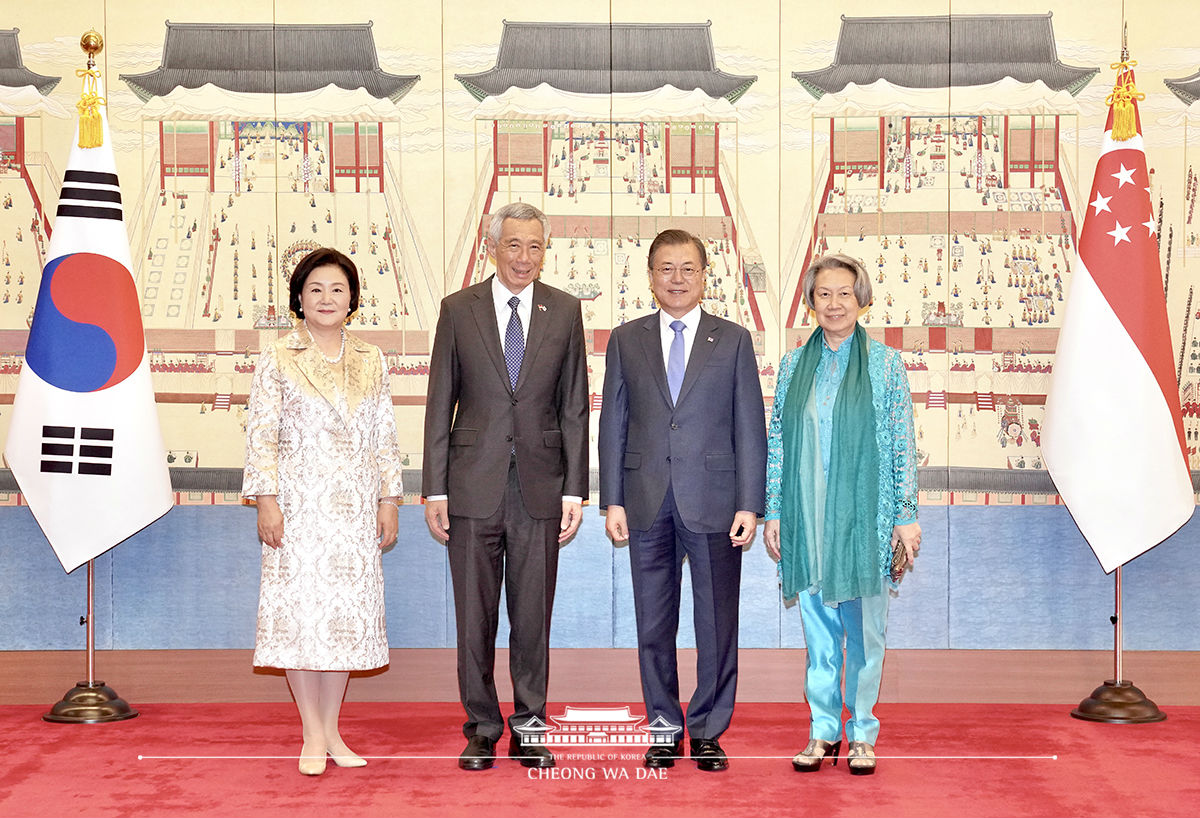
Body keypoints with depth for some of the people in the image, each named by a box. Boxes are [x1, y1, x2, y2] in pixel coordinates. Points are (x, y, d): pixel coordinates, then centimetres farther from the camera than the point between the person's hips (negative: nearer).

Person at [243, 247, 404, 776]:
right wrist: (266, 500, -10)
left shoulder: (370, 362, 10)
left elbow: (384, 439, 11)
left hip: (355, 508, 3)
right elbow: (261, 435, -2)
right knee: (299, 610, -2)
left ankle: (332, 730, 16)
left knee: (347, 612, 5)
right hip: (298, 505, -3)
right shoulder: (277, 360, 2)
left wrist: (389, 502, 7)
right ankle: (312, 735, 8)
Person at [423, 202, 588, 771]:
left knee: (533, 617, 7)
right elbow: (440, 406, 3)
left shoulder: (565, 311, 6)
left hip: (539, 487, 1)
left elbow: (574, 407, 6)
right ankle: (482, 730, 19)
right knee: (474, 617, 6)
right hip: (474, 486, 0)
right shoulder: (459, 310, 3)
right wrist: (434, 489, -2)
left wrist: (574, 489, 0)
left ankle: (528, 729, 19)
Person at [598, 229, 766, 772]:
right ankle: (664, 727, 20)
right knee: (653, 624, 7)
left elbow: (750, 427, 2)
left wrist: (749, 504, -5)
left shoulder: (733, 340, 6)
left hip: (714, 502, -1)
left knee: (717, 623, 4)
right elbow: (613, 424, 8)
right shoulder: (625, 340, 9)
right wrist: (612, 500, 0)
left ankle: (708, 731, 17)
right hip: (648, 503, 1)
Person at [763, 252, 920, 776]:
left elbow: (903, 444, 1)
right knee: (818, 627, 6)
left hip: (866, 515, -2)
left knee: (865, 629, 3)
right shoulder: (794, 365, 9)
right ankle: (823, 731, 16)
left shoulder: (885, 364, 2)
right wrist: (773, 512, 5)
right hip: (807, 518, 2)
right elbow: (776, 443, 9)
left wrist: (907, 515, -4)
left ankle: (862, 733, 15)